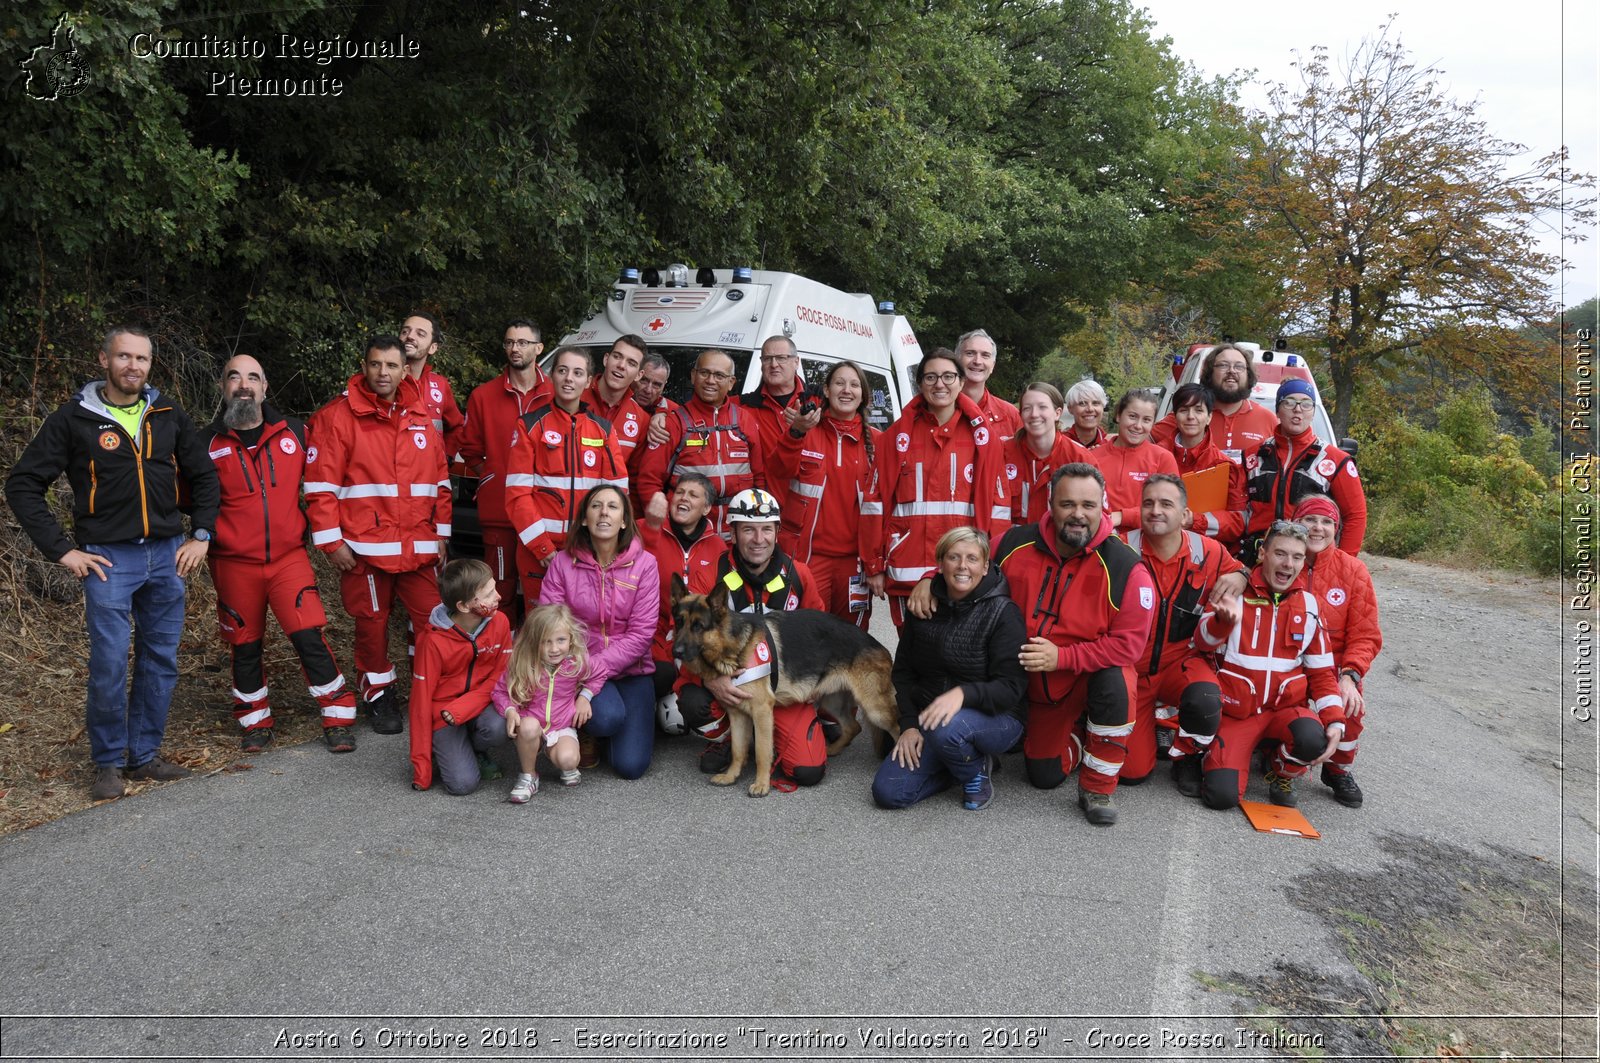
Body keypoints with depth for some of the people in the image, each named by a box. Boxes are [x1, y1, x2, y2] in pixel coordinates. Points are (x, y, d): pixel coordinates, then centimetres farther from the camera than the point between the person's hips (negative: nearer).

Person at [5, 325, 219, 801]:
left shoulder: (169, 417, 8)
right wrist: (61, 550, -8)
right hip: (109, 559, -3)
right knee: (109, 664, -5)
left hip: (168, 556, 4)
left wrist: (201, 535, 6)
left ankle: (145, 755, 21)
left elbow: (204, 476, 17)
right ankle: (108, 763, 12)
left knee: (161, 662, 8)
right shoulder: (73, 419, -2)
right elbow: (22, 484, -2)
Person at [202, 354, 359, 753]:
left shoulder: (294, 433, 3)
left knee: (309, 637, -8)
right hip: (234, 564, 1)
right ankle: (256, 721, 29)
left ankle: (338, 717, 5)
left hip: (289, 557, 0)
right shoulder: (210, 443, 0)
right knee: (245, 646, 11)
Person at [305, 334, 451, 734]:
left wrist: (441, 533, 10)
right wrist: (331, 540, -8)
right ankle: (378, 695, 25)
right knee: (372, 623, 7)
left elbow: (440, 480, 14)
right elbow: (320, 485, -5)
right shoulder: (337, 416, -2)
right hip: (364, 547, -3)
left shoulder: (421, 417, 12)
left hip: (419, 547, 3)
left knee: (432, 620, 0)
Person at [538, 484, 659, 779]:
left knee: (631, 765, -11)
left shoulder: (644, 564, -9)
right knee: (608, 717, -32)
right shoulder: (563, 562, -7)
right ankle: (589, 734, 6)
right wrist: (582, 669, -28)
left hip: (630, 669, 1)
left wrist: (590, 685, -20)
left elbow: (640, 633, -13)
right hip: (578, 667, 0)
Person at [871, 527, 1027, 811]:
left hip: (995, 718, -4)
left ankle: (977, 773, -3)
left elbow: (1011, 687, -18)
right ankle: (965, 758, 10)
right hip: (928, 719, 5)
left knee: (946, 728, -38)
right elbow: (903, 672, 7)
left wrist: (963, 693, -35)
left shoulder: (1003, 612, -12)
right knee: (887, 792, -13)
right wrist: (909, 725, -6)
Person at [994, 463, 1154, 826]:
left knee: (1115, 682, -38)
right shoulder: (1015, 545, -14)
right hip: (1038, 687, 3)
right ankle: (1076, 733, 42)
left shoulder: (1124, 567, -23)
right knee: (1044, 777, 6)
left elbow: (1128, 643, -23)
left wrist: (1062, 657, -30)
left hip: (1095, 675, -3)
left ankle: (1097, 789, -15)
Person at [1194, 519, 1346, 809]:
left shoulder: (1308, 605, 6)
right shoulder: (1236, 591, -3)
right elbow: (1204, 642, -15)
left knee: (1313, 740, -33)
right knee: (1222, 795, -20)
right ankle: (1218, 754, 17)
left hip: (1286, 707, 2)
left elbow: (1321, 672, 9)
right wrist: (1223, 619, -37)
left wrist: (1335, 720, -6)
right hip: (1237, 709, -2)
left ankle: (1282, 776, 3)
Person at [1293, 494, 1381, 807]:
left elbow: (1365, 636, -4)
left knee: (1351, 702, -29)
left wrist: (1349, 675, -18)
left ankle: (1339, 770, 4)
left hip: (1333, 664, 1)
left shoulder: (1353, 570, -3)